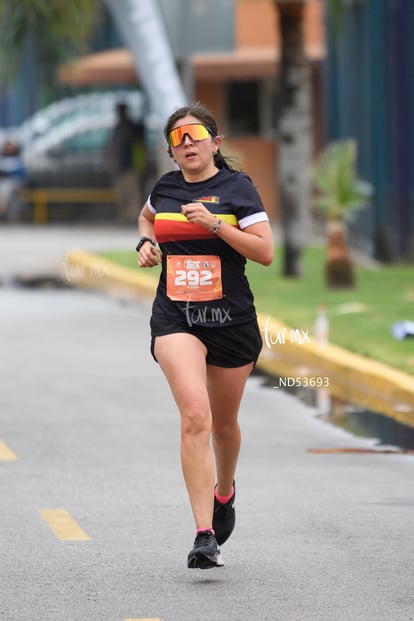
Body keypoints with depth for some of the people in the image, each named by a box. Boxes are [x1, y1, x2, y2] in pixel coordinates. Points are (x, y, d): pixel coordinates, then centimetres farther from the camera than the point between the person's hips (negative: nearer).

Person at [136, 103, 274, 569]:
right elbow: (146, 217, 32)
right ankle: (205, 535, -24)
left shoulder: (237, 187, -2)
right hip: (174, 317, 0)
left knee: (224, 422, 16)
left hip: (231, 317, 0)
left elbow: (265, 252, -10)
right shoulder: (165, 187, 8)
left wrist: (214, 223, -19)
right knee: (195, 416, -20)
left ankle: (224, 491, 50)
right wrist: (146, 243, 11)